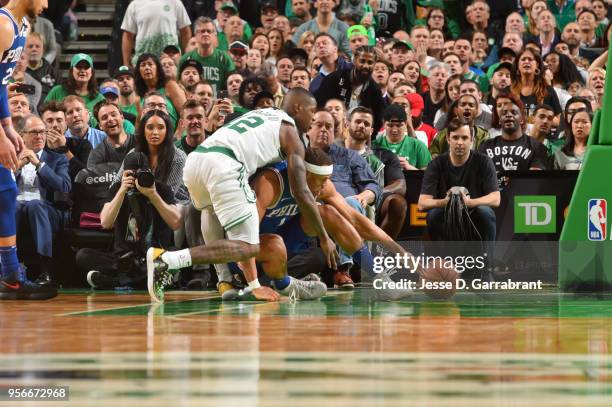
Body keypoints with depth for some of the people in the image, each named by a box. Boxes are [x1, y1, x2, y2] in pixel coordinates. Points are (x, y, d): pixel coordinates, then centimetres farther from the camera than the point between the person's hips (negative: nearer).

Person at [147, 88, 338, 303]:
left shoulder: (260, 113, 36)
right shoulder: (290, 132, 16)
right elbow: (302, 193, 10)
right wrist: (324, 238, 17)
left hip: (194, 159, 8)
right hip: (223, 165, -8)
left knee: (212, 209, 39)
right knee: (249, 248, -7)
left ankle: (225, 280, 23)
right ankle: (167, 260, -23)